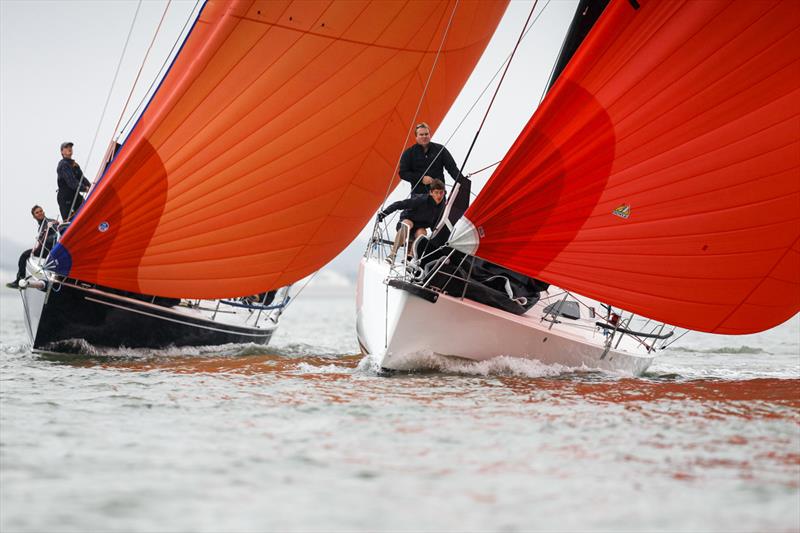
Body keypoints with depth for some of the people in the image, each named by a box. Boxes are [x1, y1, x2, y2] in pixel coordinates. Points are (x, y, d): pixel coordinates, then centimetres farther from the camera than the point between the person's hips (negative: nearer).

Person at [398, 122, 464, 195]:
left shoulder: (440, 150, 6)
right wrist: (421, 178, -11)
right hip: (418, 194, -1)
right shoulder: (409, 153, 3)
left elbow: (452, 168, 3)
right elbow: (403, 173, 0)